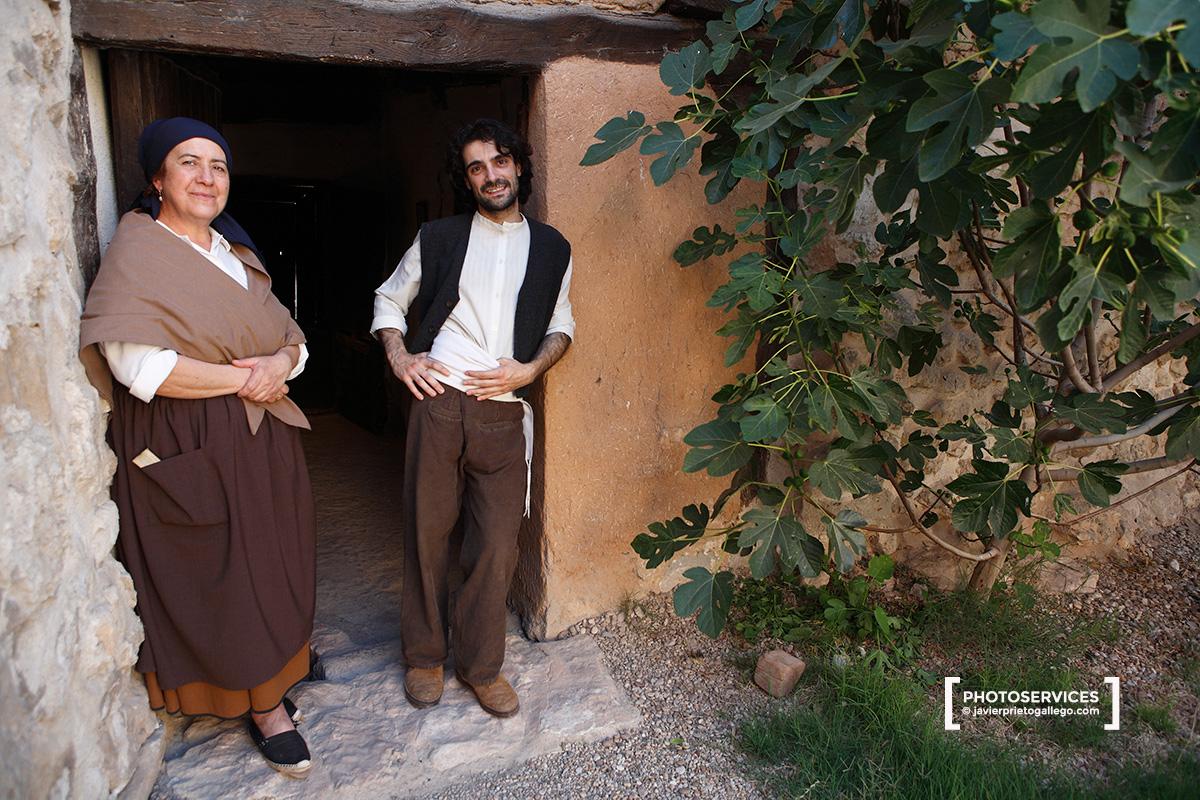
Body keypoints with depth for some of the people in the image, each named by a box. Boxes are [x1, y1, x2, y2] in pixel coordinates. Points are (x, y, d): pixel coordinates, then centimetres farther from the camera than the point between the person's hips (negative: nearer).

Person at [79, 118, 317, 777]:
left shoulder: (236, 254, 14)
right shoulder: (136, 252, -9)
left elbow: (291, 338, 12)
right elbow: (138, 365, -21)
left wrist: (279, 364, -11)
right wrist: (242, 378, -16)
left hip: (262, 440, 7)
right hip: (189, 446, -6)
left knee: (270, 567, 13)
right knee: (221, 578, 3)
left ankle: (272, 671, 33)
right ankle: (263, 704, 19)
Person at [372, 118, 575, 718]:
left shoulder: (551, 248, 12)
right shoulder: (439, 237, 9)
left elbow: (561, 324, 18)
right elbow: (389, 299, 18)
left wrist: (529, 369, -1)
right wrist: (399, 358, 0)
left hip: (504, 412, 1)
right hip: (439, 401, 0)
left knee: (496, 544, 2)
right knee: (427, 530, 6)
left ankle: (480, 664, 21)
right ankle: (424, 656, 26)